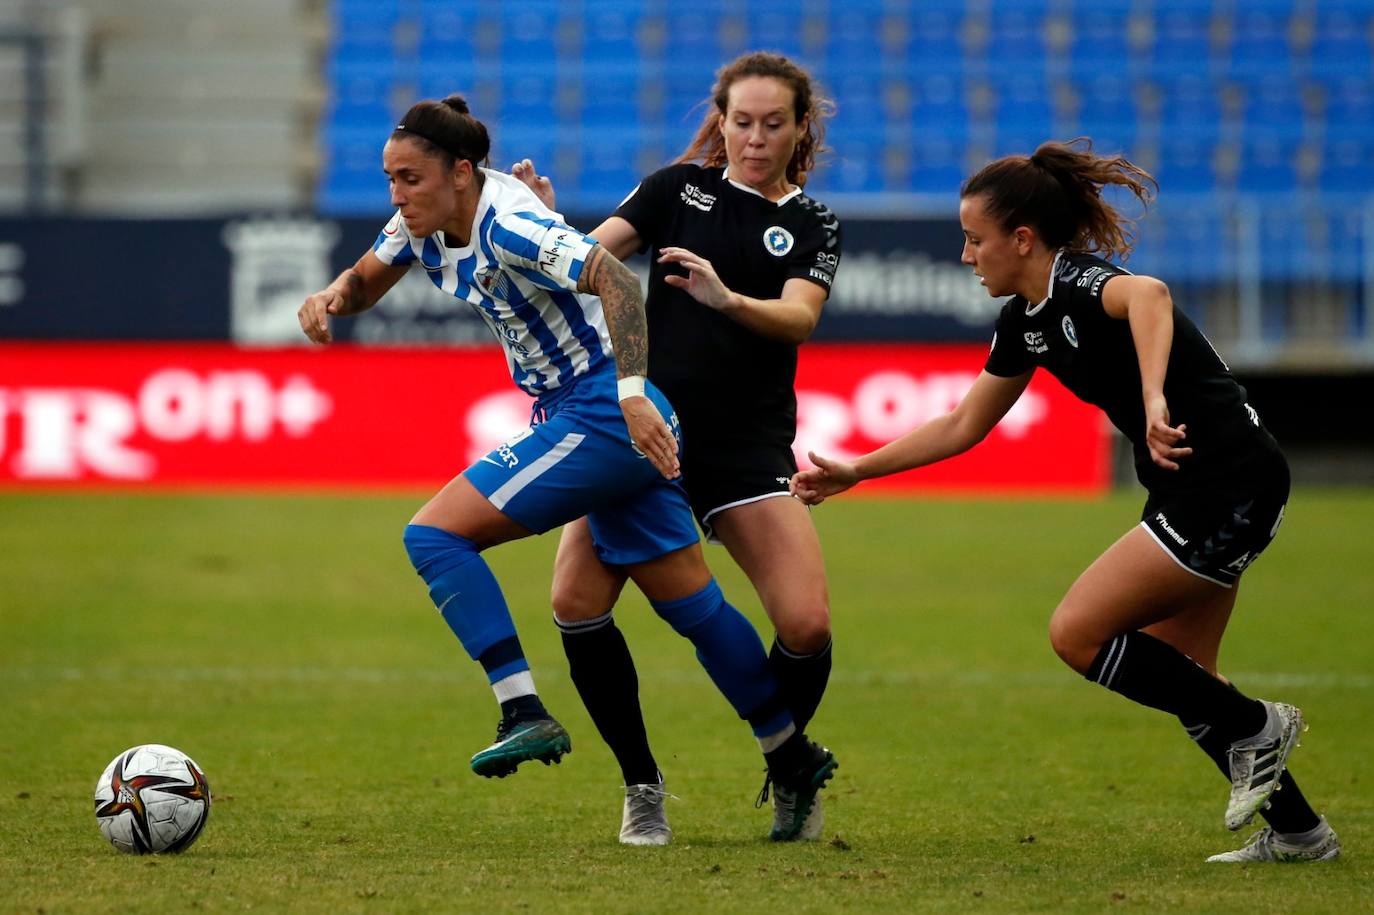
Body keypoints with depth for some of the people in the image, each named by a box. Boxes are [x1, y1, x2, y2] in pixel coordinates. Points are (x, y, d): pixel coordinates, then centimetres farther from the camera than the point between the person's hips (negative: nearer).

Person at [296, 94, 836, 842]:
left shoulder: (508, 226, -21)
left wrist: (633, 394, -41)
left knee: (435, 534, -14)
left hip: (605, 417, -10)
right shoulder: (425, 224, 6)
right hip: (586, 421, 10)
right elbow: (364, 282, 20)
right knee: (690, 605, 15)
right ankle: (794, 759, 24)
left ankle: (525, 716, -17)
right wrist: (331, 297, -4)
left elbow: (616, 279, -32)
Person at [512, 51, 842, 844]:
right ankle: (643, 786, 3)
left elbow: (799, 318, -12)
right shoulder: (681, 187, 8)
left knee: (807, 626, -15)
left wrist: (728, 300, -32)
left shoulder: (813, 227, 7)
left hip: (748, 446, 0)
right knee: (577, 605, -16)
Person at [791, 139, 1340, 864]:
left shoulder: (1081, 285, -19)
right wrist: (856, 471, 22)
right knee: (1178, 674, 12)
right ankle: (1297, 830, 18)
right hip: (1193, 495, 10)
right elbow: (961, 426, 22)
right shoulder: (1026, 320, 10)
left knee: (1077, 633, -9)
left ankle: (1255, 727, 3)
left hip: (1231, 483, -10)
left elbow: (1148, 295, -44)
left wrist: (1155, 401, -57)